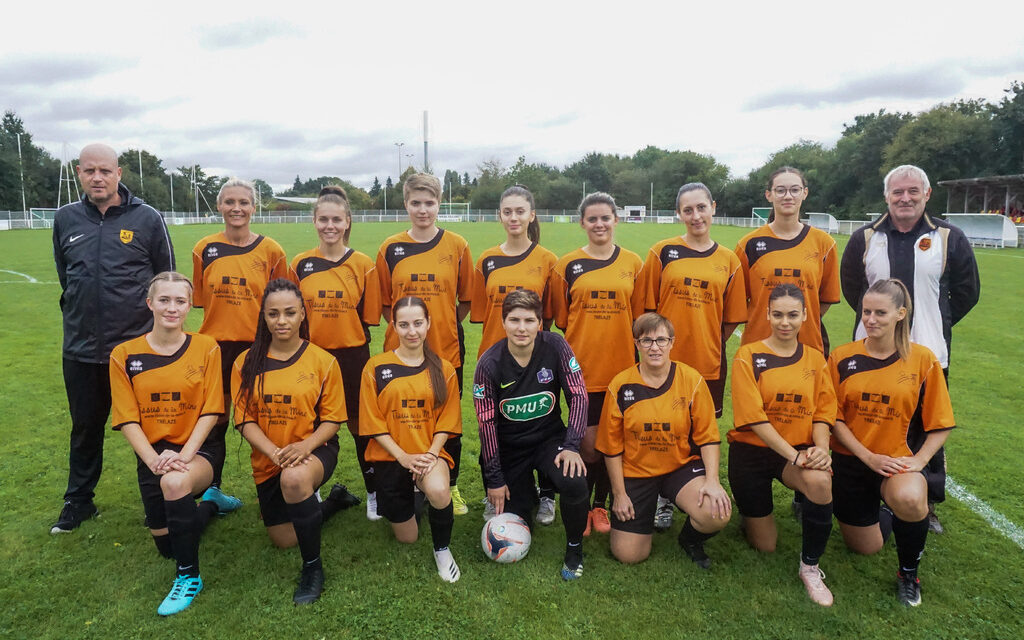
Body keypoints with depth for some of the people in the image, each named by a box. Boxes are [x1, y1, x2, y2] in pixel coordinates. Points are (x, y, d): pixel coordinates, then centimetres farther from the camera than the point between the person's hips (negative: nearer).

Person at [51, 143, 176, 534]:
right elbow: (64, 277, 18)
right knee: (85, 428, 17)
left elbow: (166, 279, 3)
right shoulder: (65, 219, 4)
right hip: (81, 350, 3)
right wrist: (78, 316, 15)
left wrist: (160, 325, 5)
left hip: (138, 345, -3)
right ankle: (78, 502, 35)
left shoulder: (147, 218, -5)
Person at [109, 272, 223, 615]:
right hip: (152, 453, 3)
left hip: (198, 448, -3)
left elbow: (210, 412, -9)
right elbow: (128, 420, -5)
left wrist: (184, 456, -21)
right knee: (166, 546, 8)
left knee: (175, 482, -37)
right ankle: (210, 504, 42)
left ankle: (189, 576, -17)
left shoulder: (206, 348, -8)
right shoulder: (125, 355, -4)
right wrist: (154, 460, -19)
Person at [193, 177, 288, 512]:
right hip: (216, 345, 1)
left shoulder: (270, 251, 0)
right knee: (215, 416, 10)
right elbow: (200, 300, 9)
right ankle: (212, 489, 27)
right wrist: (224, 323, 1)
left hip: (258, 345, -1)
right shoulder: (204, 249, 4)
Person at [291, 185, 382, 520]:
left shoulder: (363, 264, -3)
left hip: (352, 356, -1)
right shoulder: (300, 264, 2)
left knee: (359, 425, 8)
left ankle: (373, 493, 24)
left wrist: (350, 340, -8)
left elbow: (368, 318, 0)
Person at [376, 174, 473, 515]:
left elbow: (466, 299, 7)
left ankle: (451, 487, 28)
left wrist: (444, 323, -1)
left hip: (447, 348, -1)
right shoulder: (390, 248, 3)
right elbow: (384, 302, 10)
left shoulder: (457, 246, 1)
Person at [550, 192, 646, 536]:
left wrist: (636, 358, 4)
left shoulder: (633, 263, 5)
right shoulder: (567, 265, 1)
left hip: (620, 366, 2)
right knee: (589, 444, 2)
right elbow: (561, 319, 6)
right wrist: (580, 346, 0)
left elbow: (638, 317, 9)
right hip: (581, 368, -1)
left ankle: (601, 504, 29)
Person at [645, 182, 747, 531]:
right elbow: (648, 308, 2)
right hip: (666, 360, -1)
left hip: (709, 363, 2)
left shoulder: (728, 260, 5)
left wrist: (709, 345, 1)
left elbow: (731, 318, 9)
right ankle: (664, 501, 24)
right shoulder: (662, 252, 0)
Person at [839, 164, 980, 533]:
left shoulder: (950, 239, 1)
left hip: (928, 354, -1)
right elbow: (850, 287, 13)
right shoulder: (865, 239, 4)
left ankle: (928, 505, 24)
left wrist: (935, 325, 7)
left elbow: (967, 292, 8)